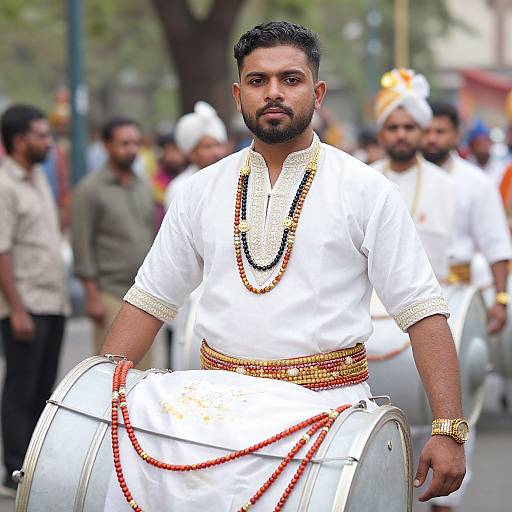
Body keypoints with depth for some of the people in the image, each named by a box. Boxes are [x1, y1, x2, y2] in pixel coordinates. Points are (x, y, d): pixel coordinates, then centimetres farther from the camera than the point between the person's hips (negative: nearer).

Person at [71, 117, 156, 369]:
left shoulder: (144, 187, 14)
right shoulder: (90, 189, -5)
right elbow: (82, 246, -8)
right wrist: (92, 296, -13)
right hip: (110, 293, -6)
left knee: (144, 366, 5)